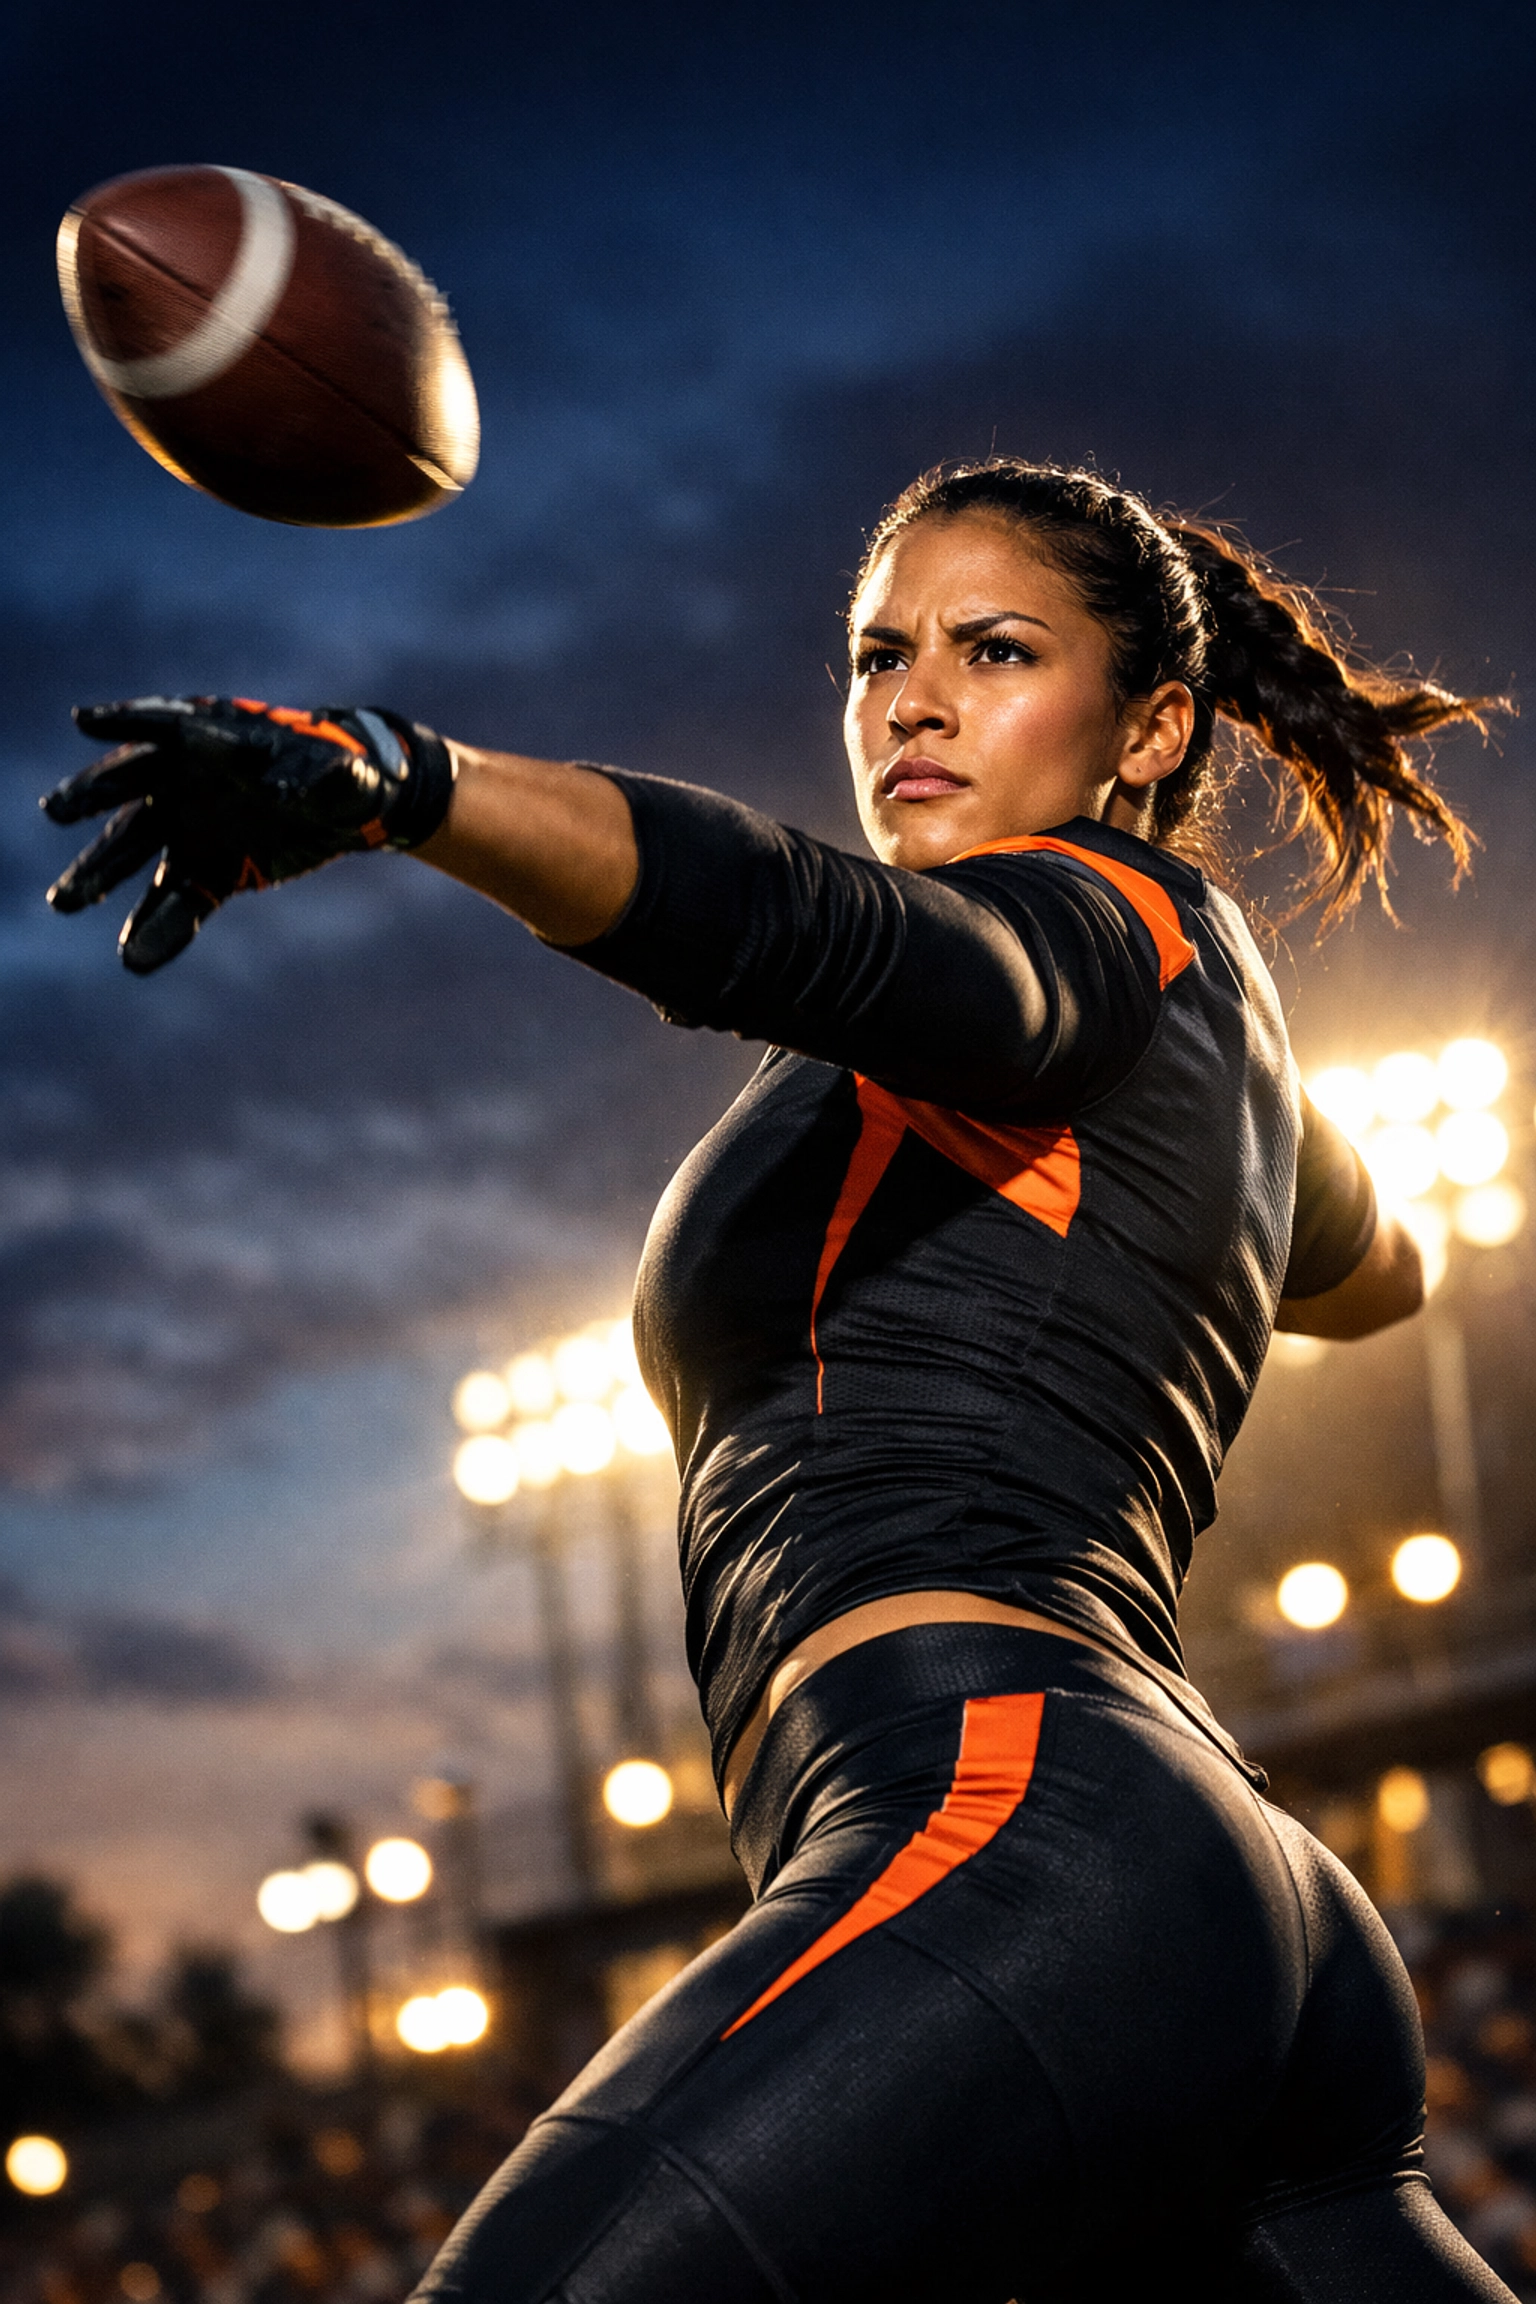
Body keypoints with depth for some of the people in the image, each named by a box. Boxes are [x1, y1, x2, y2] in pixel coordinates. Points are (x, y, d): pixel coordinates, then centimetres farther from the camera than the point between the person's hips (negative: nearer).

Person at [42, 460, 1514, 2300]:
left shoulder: (1107, 909, 5)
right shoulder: (1219, 1017, 30)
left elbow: (793, 927, -20)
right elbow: (1369, 1276, 53)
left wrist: (387, 774, -35)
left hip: (1014, 1824, -11)